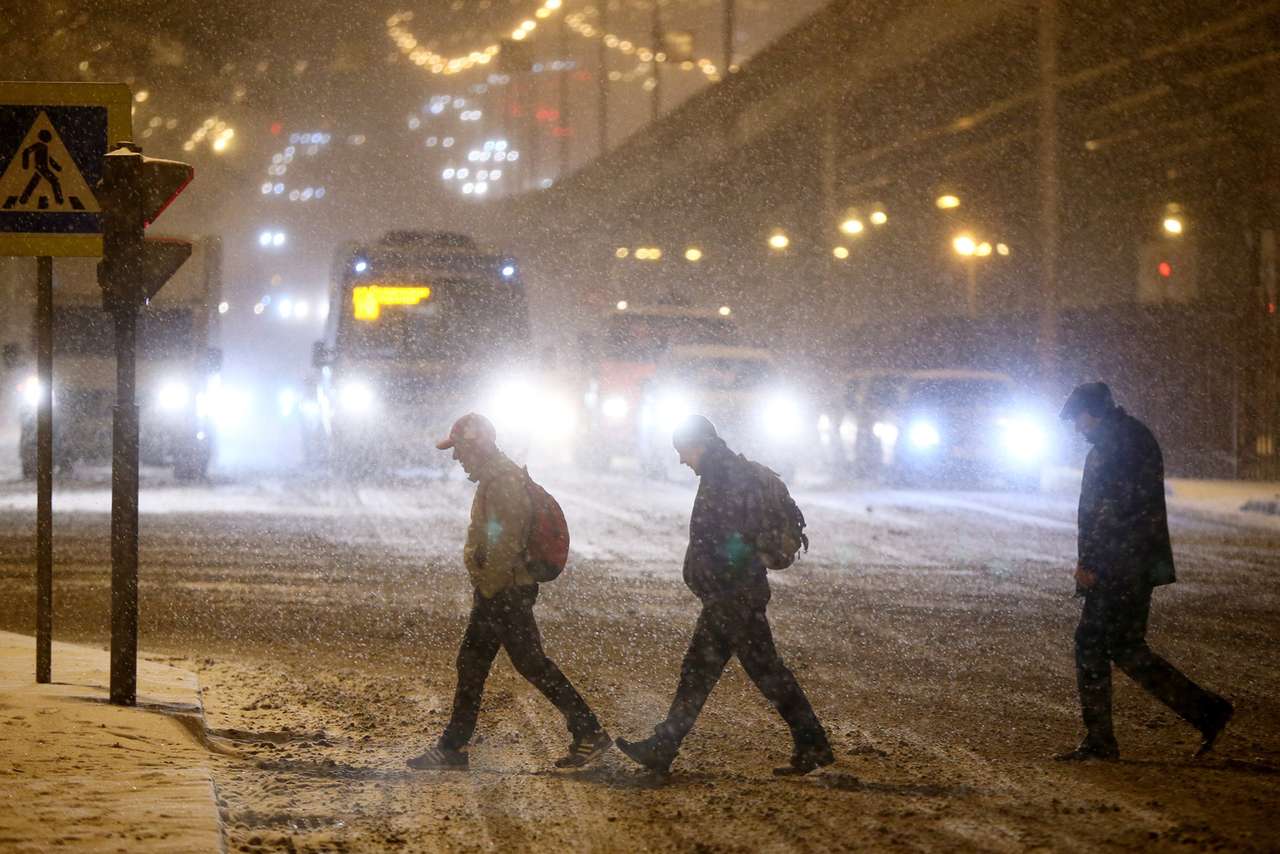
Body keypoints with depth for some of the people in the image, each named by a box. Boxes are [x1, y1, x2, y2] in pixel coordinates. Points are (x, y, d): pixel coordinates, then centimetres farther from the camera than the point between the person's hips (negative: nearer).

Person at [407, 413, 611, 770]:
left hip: (505, 592, -10)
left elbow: (504, 546, -25)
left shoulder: (503, 483, -20)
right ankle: (453, 747, 18)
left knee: (533, 664, -4)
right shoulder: (496, 477, 14)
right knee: (470, 666, 12)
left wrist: (487, 590, -18)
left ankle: (589, 733, 2)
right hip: (494, 593, 10)